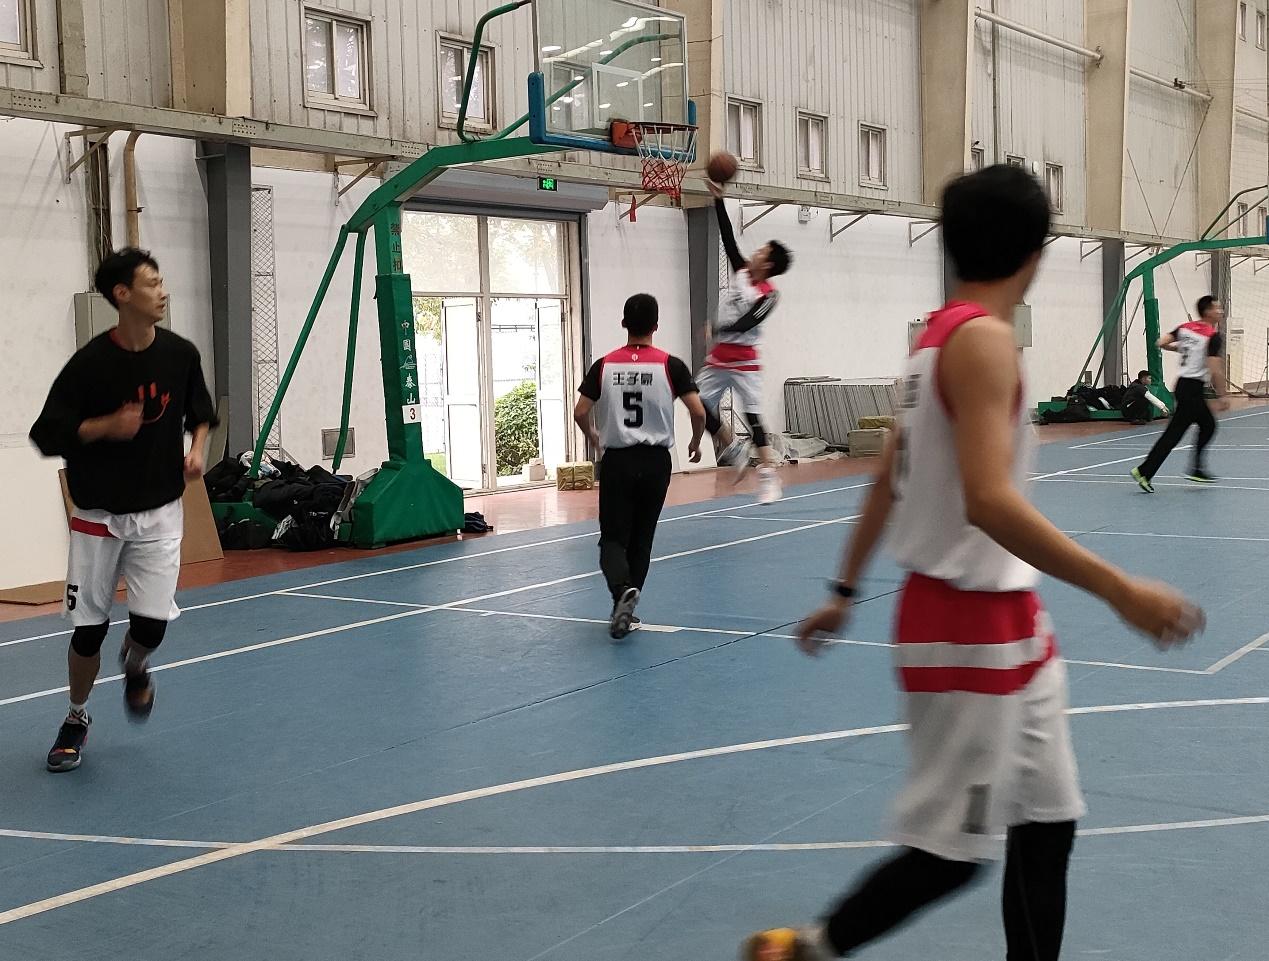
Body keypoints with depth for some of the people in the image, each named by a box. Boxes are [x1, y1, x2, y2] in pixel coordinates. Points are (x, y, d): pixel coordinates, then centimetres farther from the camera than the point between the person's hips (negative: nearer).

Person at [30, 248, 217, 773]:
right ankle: (76, 719, 29)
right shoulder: (90, 363, -15)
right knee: (89, 628, 3)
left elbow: (201, 412, 14)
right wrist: (107, 427, -25)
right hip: (99, 514, -2)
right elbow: (47, 434, -12)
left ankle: (135, 669, 31)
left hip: (160, 512, 2)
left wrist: (196, 449, -5)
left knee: (151, 624, -7)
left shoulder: (181, 354, -3)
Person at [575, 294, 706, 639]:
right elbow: (698, 412, -10)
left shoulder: (604, 365, -1)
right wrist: (695, 443, 11)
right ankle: (625, 609, 17)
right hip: (655, 461, 0)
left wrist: (593, 436, 19)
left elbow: (580, 413, -3)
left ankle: (622, 590, -25)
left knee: (613, 539, 4)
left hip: (616, 461, 0)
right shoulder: (670, 365, -5)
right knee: (641, 539, 15)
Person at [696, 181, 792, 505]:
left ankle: (768, 475, -7)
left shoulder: (768, 296, -11)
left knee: (754, 418, -9)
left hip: (743, 362, -7)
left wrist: (718, 330, -33)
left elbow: (746, 323, -22)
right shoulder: (742, 273, 7)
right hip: (718, 359, 7)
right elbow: (728, 238, 9)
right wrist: (719, 201, 7)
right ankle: (732, 447, 21)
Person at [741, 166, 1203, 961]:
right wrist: (1120, 590, -31)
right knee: (953, 851, 0)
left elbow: (889, 482, 17)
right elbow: (989, 501, -30)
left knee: (1047, 824, 13)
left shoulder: (943, 334, 10)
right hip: (969, 632, -10)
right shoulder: (983, 338, -19)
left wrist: (847, 591, 24)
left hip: (1008, 628, 10)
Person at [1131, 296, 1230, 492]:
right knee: (1174, 433, -2)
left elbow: (1161, 343, 5)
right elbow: (1215, 370, -20)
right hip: (1194, 389, -9)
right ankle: (1145, 471, -3)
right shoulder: (1213, 336, -14)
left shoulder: (1185, 328, 7)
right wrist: (1221, 396, -14)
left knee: (1208, 425, 15)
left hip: (1183, 383, 9)